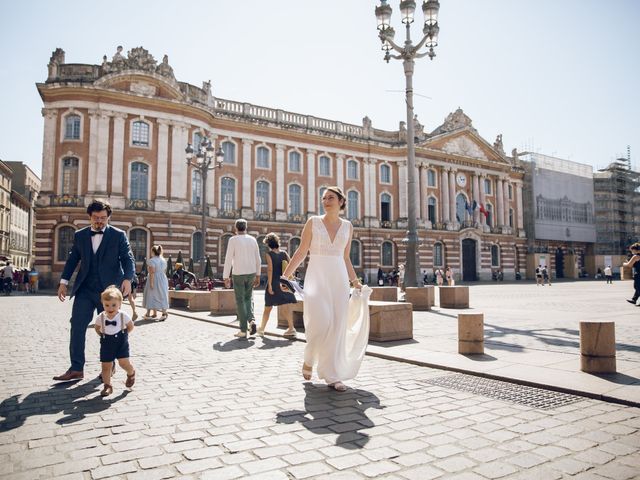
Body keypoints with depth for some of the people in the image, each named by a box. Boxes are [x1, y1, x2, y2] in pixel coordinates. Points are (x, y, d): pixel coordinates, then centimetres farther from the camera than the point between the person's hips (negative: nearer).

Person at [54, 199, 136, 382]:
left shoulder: (119, 235, -1)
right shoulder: (79, 235, 9)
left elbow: (128, 259, -7)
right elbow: (72, 259, 15)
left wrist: (127, 278, -23)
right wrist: (64, 281, 7)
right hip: (85, 290, 3)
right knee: (77, 326, -4)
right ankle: (76, 369, 4)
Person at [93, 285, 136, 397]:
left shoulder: (123, 316, -12)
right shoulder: (100, 317, -7)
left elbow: (130, 326, 4)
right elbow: (97, 327, 12)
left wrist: (123, 334, 0)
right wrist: (103, 335, 5)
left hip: (121, 342, -2)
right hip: (106, 343, 2)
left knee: (123, 362, -9)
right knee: (106, 365, 2)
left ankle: (131, 373, 23)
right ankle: (107, 386, 17)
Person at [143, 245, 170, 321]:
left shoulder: (151, 261, -12)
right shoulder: (164, 260, 9)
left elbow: (152, 272, -19)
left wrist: (151, 283, -19)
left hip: (154, 280, -6)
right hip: (163, 279, 6)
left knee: (151, 296, 5)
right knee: (162, 296, 7)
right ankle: (164, 313, 1)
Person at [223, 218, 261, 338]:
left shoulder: (233, 240, -7)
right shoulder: (252, 239, 5)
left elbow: (228, 259, -10)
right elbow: (258, 259, 7)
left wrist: (226, 277, -5)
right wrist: (258, 275, 15)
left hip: (238, 274, -3)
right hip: (251, 273, 4)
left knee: (240, 301, 4)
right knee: (248, 297, 20)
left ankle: (243, 330, 5)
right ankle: (251, 320, -3)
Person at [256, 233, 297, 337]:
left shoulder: (269, 254, -8)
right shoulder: (284, 253, 3)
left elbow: (270, 269, -15)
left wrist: (269, 284, -14)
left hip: (274, 282, -3)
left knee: (268, 307, 10)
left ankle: (261, 329, 23)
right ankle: (291, 329, 0)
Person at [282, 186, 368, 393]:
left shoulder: (347, 226, 11)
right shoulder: (313, 222, 2)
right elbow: (301, 252, 1)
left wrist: (355, 282, 12)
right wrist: (285, 275, -6)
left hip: (339, 279, 3)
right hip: (317, 277, -3)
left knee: (337, 327, 0)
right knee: (321, 321, -18)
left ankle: (333, 376, 10)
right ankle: (309, 359, 12)